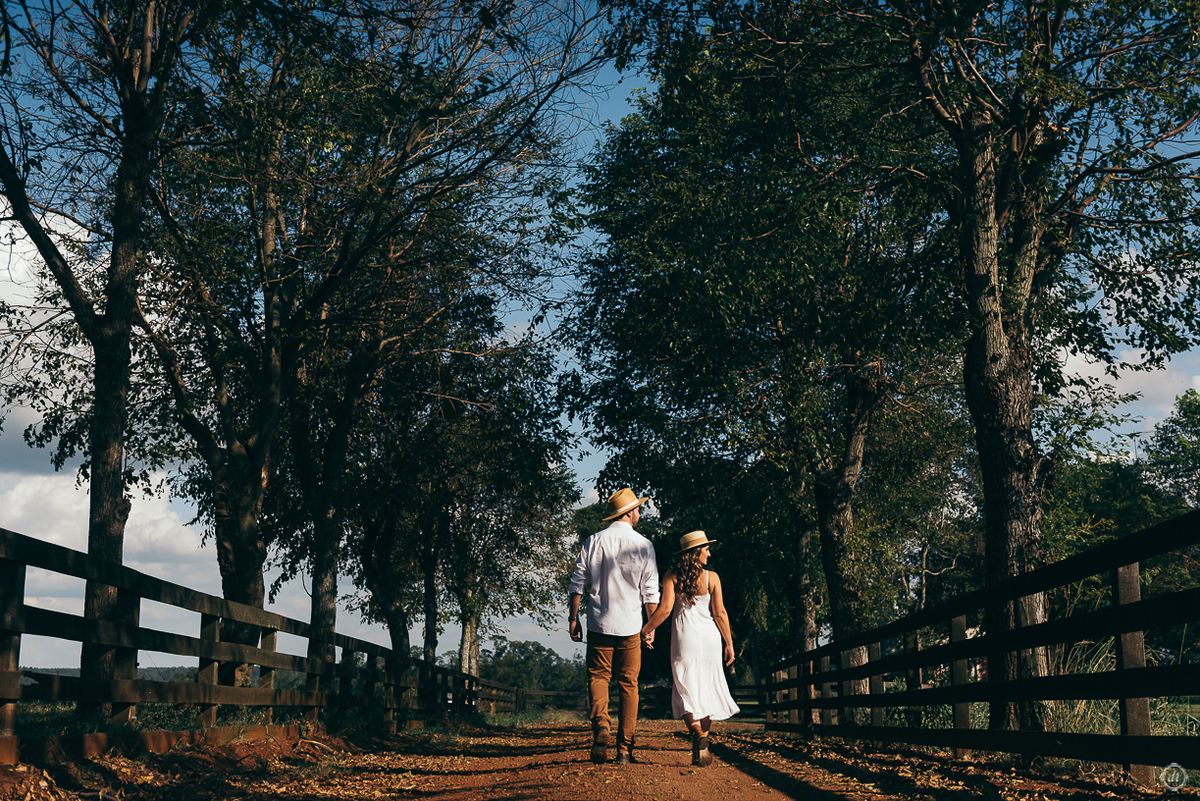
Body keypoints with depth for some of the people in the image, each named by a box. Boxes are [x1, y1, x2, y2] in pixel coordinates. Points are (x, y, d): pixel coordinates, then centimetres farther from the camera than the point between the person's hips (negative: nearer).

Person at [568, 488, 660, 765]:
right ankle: (625, 749, 8)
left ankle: (601, 726, -19)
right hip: (630, 626, 0)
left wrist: (573, 617, 8)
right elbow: (650, 591, -1)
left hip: (599, 624, 0)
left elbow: (578, 582, 0)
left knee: (598, 677, 8)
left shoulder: (594, 541, 0)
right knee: (628, 684, 8)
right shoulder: (643, 545, -2)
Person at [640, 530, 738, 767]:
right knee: (707, 690, 13)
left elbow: (665, 608, -12)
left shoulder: (672, 576, -3)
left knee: (687, 691, 1)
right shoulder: (711, 577, -3)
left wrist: (646, 630, 0)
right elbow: (720, 612, -4)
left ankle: (698, 736, -22)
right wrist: (729, 643, 3)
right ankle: (702, 745, 17)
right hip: (709, 639, 1)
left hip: (684, 639, -1)